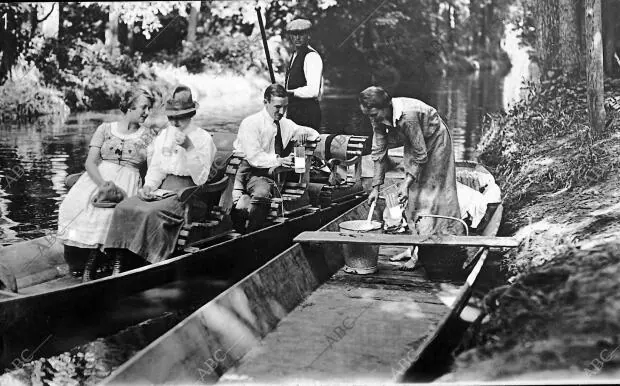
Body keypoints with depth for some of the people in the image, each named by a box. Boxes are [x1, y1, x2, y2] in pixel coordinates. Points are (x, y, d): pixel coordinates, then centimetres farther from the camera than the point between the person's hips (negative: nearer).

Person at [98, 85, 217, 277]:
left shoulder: (204, 139, -1)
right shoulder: (163, 135, 18)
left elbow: (201, 179, -10)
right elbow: (155, 168, 18)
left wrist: (189, 148, -20)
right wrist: (149, 186, -3)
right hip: (161, 189, 6)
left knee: (151, 212, -33)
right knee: (124, 208, -20)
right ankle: (118, 264, -23)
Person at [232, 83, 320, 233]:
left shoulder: (285, 124, 12)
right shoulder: (250, 123, -7)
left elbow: (314, 134, 20)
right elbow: (254, 157, -17)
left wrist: (304, 133, -4)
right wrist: (278, 160, -31)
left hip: (275, 171, 5)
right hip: (250, 170, -5)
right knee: (262, 193, -37)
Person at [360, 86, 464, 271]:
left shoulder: (407, 116, -39)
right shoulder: (377, 118, -18)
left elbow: (421, 154, -31)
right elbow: (379, 152, -10)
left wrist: (407, 183, -30)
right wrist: (376, 186, -12)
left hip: (433, 139, -7)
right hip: (413, 143, 7)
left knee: (428, 191, -7)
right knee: (412, 194, 5)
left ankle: (419, 252, -7)